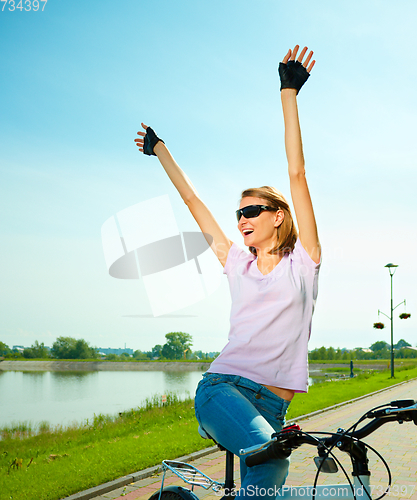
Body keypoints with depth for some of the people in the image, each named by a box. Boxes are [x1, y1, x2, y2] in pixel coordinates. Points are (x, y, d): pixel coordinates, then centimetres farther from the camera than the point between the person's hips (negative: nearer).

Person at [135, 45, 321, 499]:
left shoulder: (302, 260, 6)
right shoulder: (238, 265, 14)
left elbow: (297, 174, 0)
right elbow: (193, 202, 22)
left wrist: (289, 93, -3)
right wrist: (160, 149, 32)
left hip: (270, 405, 0)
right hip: (222, 387, 0)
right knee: (270, 457, -29)